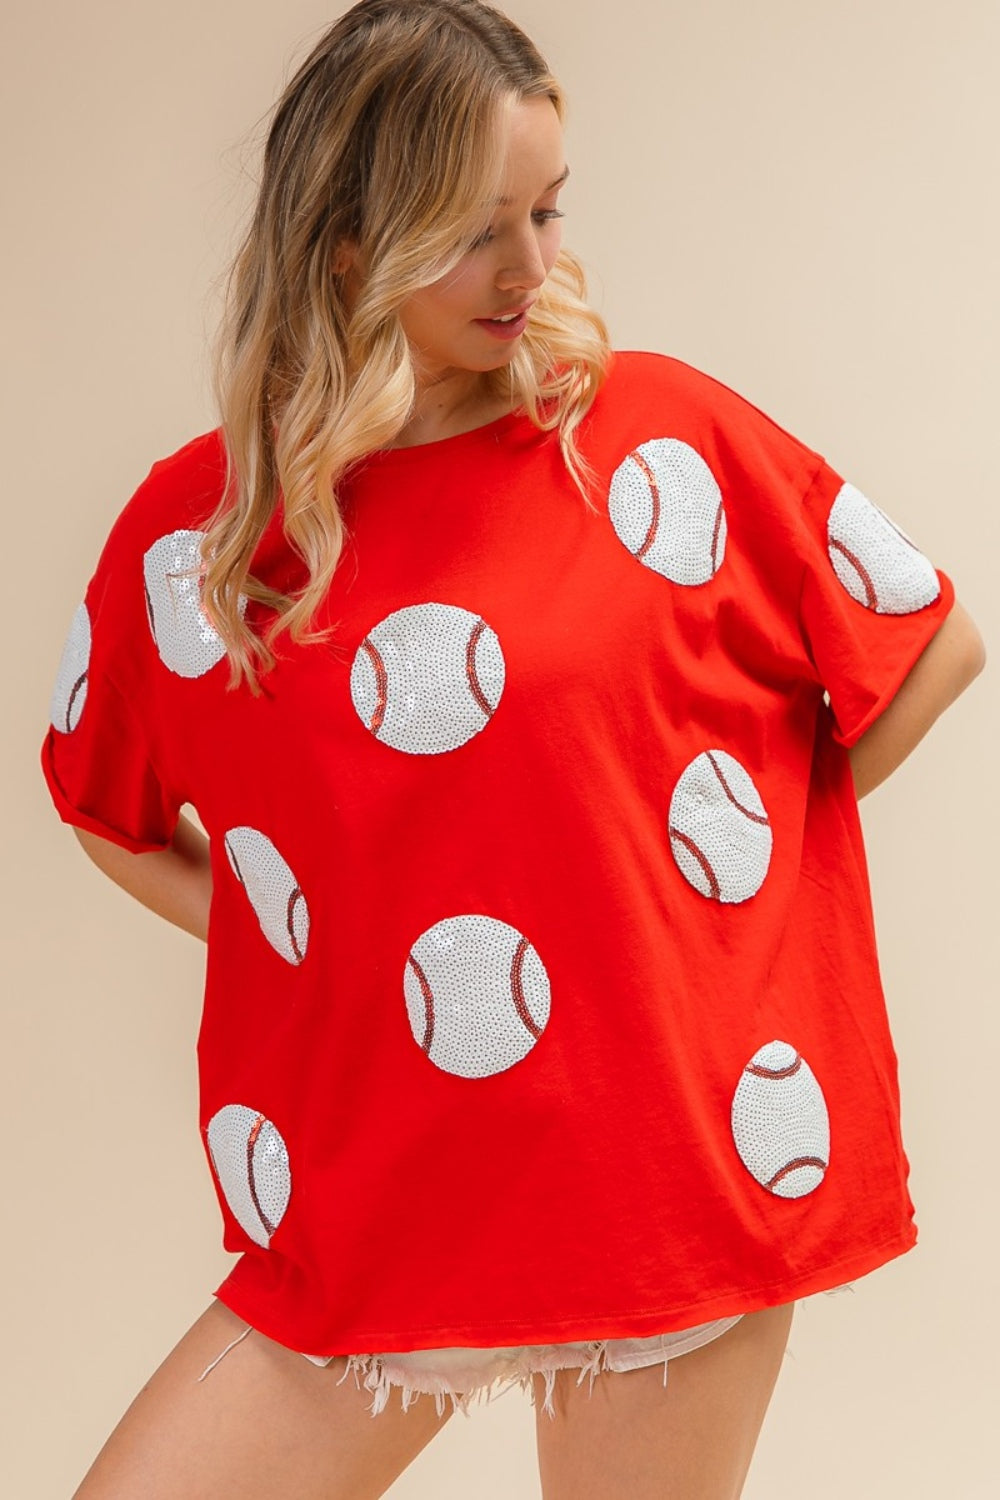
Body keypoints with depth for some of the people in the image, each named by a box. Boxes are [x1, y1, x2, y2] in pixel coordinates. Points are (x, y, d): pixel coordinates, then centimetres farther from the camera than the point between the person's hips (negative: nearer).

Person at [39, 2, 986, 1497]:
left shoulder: (663, 434, -3)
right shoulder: (194, 528, 0)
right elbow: (102, 804, 16)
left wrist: (744, 865, 6)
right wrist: (279, 941, 4)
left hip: (679, 1186, -1)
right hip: (365, 1210, 1)